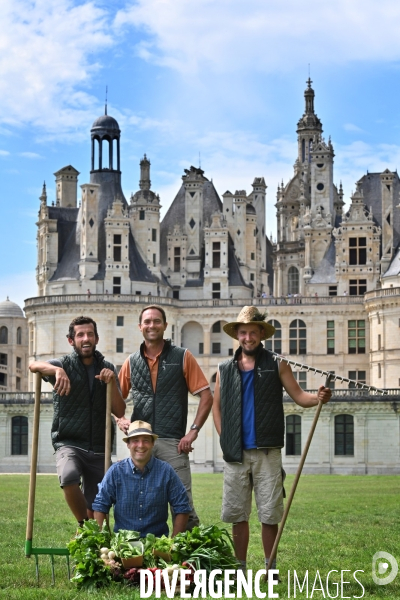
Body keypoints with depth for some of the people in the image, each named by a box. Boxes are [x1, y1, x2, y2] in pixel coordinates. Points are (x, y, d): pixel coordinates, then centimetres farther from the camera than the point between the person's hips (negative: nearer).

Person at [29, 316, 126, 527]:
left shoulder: (107, 369, 9)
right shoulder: (65, 365, -1)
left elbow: (120, 411, 3)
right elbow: (33, 365, -22)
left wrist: (112, 381, -12)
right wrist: (57, 370, -41)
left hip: (98, 448, 3)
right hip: (69, 443, -3)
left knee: (95, 508, 3)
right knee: (69, 476, -34)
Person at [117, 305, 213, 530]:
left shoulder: (182, 357, 4)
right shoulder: (132, 362, 13)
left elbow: (206, 397, 2)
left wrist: (193, 431, -7)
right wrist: (120, 419, 0)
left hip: (173, 442, -3)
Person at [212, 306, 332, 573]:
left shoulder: (277, 366, 6)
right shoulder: (225, 370, 11)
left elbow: (299, 395, 2)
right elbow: (216, 406, 17)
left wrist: (318, 398, -19)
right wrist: (225, 439, 5)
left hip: (267, 453, -2)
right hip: (235, 454, 2)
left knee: (269, 515, -1)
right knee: (237, 514, 6)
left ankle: (270, 568, 9)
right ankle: (240, 568, 15)